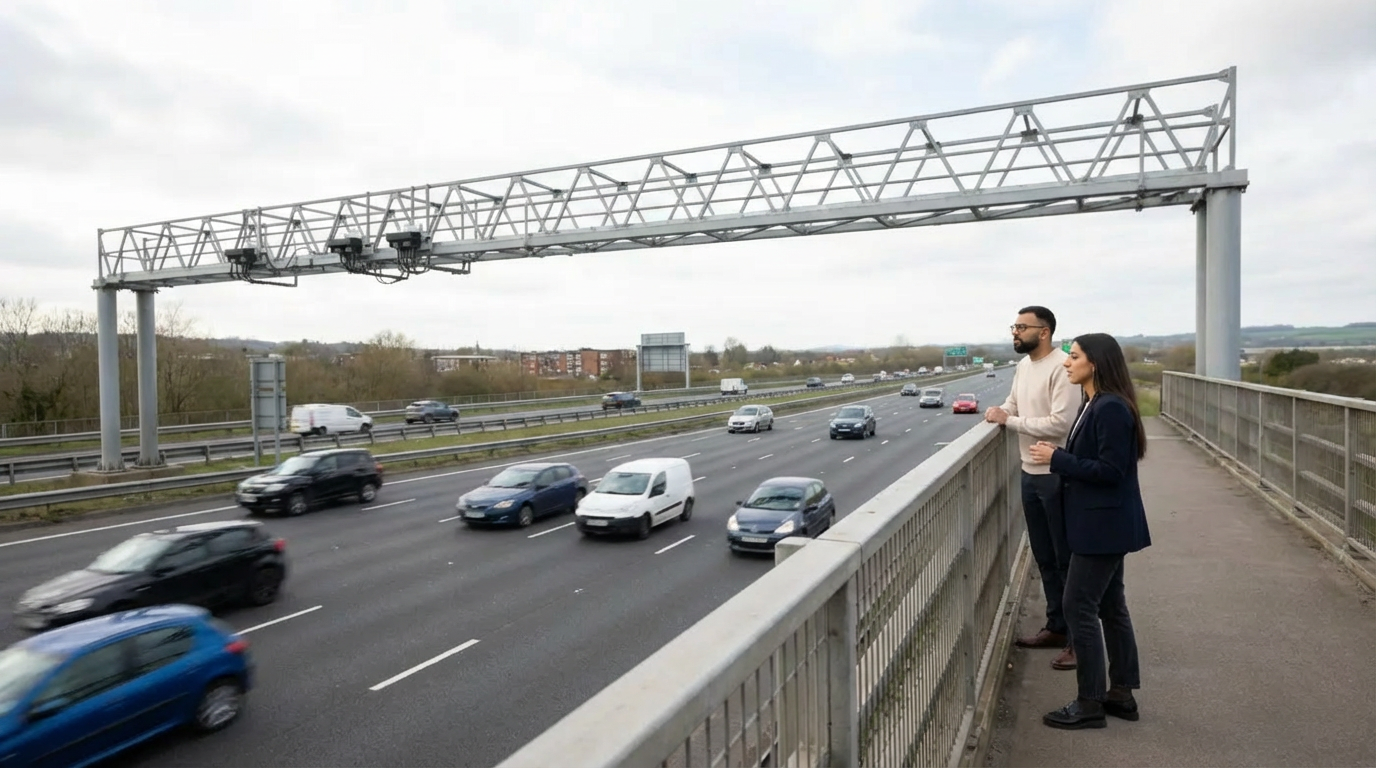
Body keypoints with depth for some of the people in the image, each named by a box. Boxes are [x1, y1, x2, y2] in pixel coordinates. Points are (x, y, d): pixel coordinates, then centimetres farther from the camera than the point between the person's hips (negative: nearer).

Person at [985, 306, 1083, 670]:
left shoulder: (1062, 368, -19)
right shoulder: (1022, 366, 9)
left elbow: (1060, 423, -25)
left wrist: (1009, 421, -18)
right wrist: (999, 411, -4)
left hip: (1057, 476, -8)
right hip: (1030, 473, 9)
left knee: (1067, 559, 3)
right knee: (1044, 557, 18)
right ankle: (1056, 627, 32)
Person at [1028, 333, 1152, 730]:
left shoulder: (1111, 408, -21)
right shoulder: (1095, 404, 10)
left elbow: (1110, 470, -23)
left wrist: (1057, 458, -19)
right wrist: (1059, 459, 2)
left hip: (1104, 525, -10)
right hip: (1102, 524, 10)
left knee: (1079, 607, -3)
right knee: (1110, 606, 17)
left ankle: (1090, 703, 9)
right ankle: (1122, 693, 29)